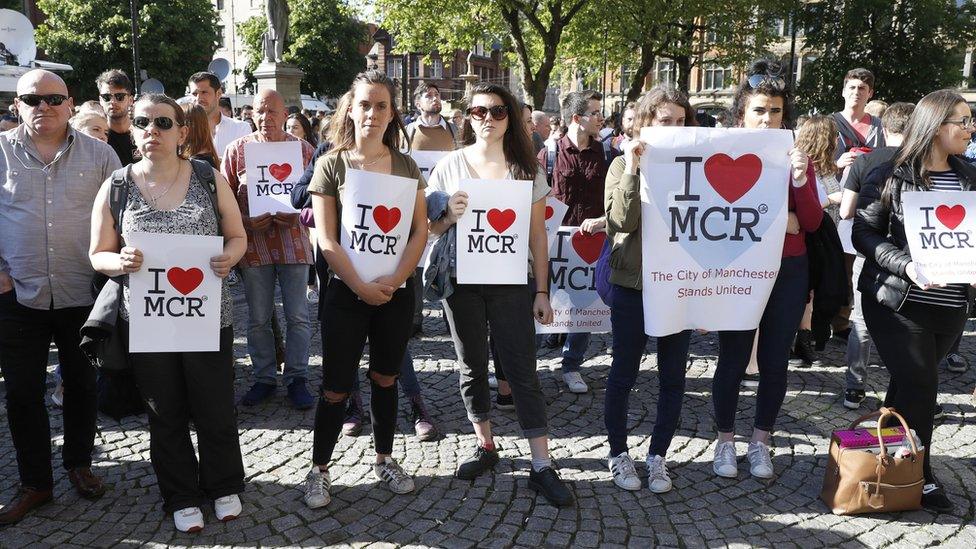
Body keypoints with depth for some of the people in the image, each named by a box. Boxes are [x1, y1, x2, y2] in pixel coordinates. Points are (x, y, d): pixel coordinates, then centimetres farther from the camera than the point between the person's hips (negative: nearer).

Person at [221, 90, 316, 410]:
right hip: (254, 243, 1)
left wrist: (298, 216, -14)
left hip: (293, 240, -1)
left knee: (298, 315, 2)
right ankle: (264, 378, 21)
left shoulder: (303, 149, 4)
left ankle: (296, 378, 14)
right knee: (258, 318, 8)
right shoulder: (237, 149, 5)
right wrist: (246, 222, -11)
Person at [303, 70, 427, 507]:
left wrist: (394, 281, -11)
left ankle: (384, 459, 30)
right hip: (347, 291, -2)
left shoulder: (406, 166, 5)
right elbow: (326, 239, -8)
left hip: (397, 291, 3)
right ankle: (319, 469, 18)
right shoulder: (331, 164, -3)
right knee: (336, 385, 1)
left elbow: (420, 230, 1)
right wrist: (362, 287, -14)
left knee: (385, 379, 14)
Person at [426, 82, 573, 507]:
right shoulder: (450, 165, 3)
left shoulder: (527, 169, 3)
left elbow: (537, 234, 4)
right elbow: (429, 228, 6)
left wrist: (542, 290, 0)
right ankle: (485, 445, 28)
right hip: (461, 282, 1)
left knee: (523, 372, -2)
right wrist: (449, 216, -16)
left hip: (511, 284, -1)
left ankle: (542, 465, 3)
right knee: (472, 369, 11)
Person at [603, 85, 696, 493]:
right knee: (624, 372, 7)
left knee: (673, 376, 8)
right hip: (633, 283, -3)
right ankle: (618, 453, 23)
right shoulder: (625, 165, 0)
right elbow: (621, 221, -14)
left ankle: (657, 456, 23)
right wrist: (632, 170, -19)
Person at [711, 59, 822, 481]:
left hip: (788, 272, 3)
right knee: (733, 359, 3)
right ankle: (725, 441, 21)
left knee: (775, 362, 9)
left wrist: (799, 180, -14)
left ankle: (760, 442, 25)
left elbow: (812, 222, -1)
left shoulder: (796, 159, 6)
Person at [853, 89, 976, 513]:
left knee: (910, 383, 13)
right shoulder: (891, 176, -6)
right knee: (919, 385, -4)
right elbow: (864, 234, -8)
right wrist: (907, 266, -21)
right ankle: (918, 476, 11)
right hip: (898, 301, -5)